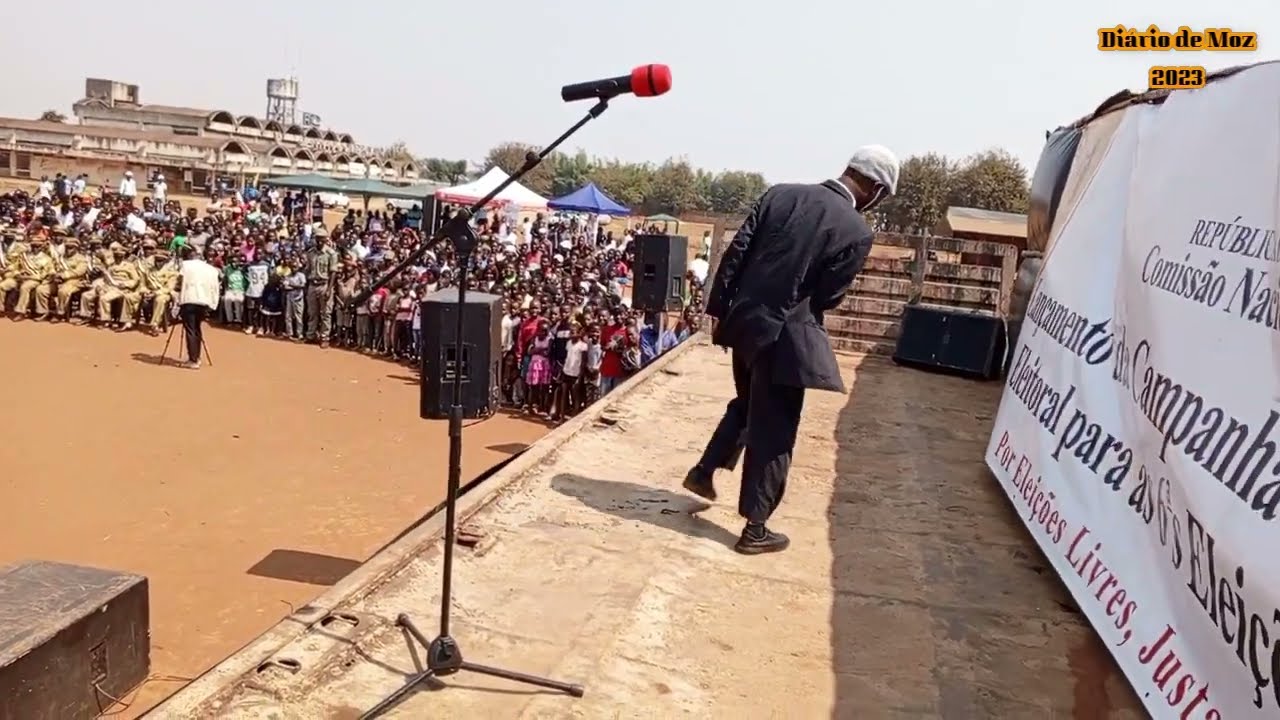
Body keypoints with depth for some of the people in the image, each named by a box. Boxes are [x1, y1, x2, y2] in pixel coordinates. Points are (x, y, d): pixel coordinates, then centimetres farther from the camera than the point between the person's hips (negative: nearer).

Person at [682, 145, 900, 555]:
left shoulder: (781, 194, 3)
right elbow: (827, 298, -6)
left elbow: (735, 253, 2)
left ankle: (703, 472, 36)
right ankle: (755, 529, 14)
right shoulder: (858, 232, -9)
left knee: (748, 404, 30)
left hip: (743, 321, 6)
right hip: (783, 334, -5)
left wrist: (718, 309, 8)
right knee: (773, 432, 6)